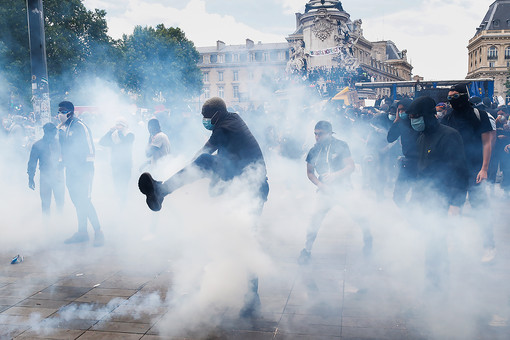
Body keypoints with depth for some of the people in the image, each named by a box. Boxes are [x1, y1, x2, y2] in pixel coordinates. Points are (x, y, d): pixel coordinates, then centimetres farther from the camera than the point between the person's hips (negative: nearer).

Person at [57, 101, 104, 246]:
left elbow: (89, 149, -15)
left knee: (84, 201, -10)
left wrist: (87, 170, -18)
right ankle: (82, 232, 20)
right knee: (77, 202, 11)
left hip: (82, 171, -8)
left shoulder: (80, 126, -12)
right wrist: (63, 163, 18)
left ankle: (98, 233, -1)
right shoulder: (63, 128, 12)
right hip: (71, 171, 8)